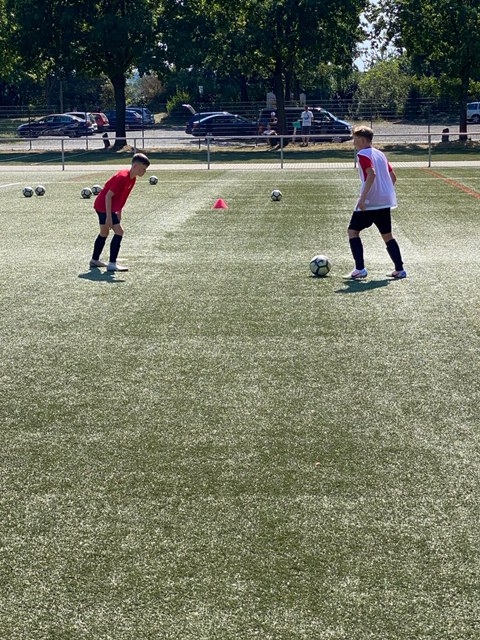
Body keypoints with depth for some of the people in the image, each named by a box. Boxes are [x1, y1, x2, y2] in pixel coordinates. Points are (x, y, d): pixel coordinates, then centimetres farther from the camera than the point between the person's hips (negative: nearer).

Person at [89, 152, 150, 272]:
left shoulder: (132, 179, 4)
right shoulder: (122, 177, -25)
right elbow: (108, 196, -25)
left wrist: (119, 213, 17)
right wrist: (109, 216, -25)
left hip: (101, 206, 10)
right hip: (104, 207, -10)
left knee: (104, 233, 21)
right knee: (119, 232, -13)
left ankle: (94, 260, 35)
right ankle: (112, 264, -12)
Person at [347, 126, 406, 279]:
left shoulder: (363, 154, -8)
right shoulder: (380, 154, 16)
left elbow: (371, 174, -23)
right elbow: (393, 177, 16)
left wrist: (362, 197, -25)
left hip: (369, 202, -8)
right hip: (386, 202, 8)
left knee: (353, 231, 2)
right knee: (387, 235, 15)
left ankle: (360, 269, -5)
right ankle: (399, 269, 11)